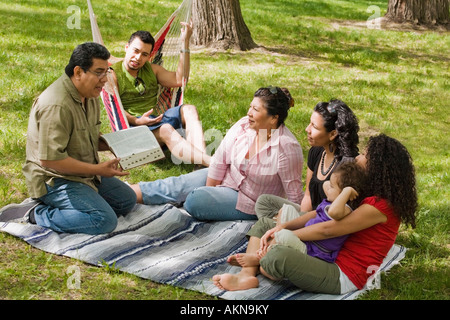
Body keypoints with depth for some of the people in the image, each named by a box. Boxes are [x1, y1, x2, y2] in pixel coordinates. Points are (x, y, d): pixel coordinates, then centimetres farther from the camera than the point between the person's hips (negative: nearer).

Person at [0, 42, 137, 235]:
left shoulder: (90, 95, 6)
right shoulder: (56, 105, -26)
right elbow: (49, 159, -28)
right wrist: (97, 169, -22)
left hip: (84, 173, 10)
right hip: (53, 180, -10)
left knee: (127, 200, 13)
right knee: (104, 220, -23)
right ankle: (36, 213, -11)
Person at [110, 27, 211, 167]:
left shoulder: (151, 69, 22)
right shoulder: (113, 74, 2)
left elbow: (179, 80, 9)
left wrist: (185, 43, 6)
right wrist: (137, 121, -26)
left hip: (154, 119, 6)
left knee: (189, 110, -19)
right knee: (166, 130, -35)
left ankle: (202, 158, -45)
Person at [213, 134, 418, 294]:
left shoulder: (380, 206, -21)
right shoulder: (364, 195, 11)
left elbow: (328, 229, -22)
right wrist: (283, 226, -4)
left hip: (344, 277, -11)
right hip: (331, 258, 11)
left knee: (278, 256, -36)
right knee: (263, 224, 12)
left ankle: (252, 269, 0)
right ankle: (247, 275, -10)